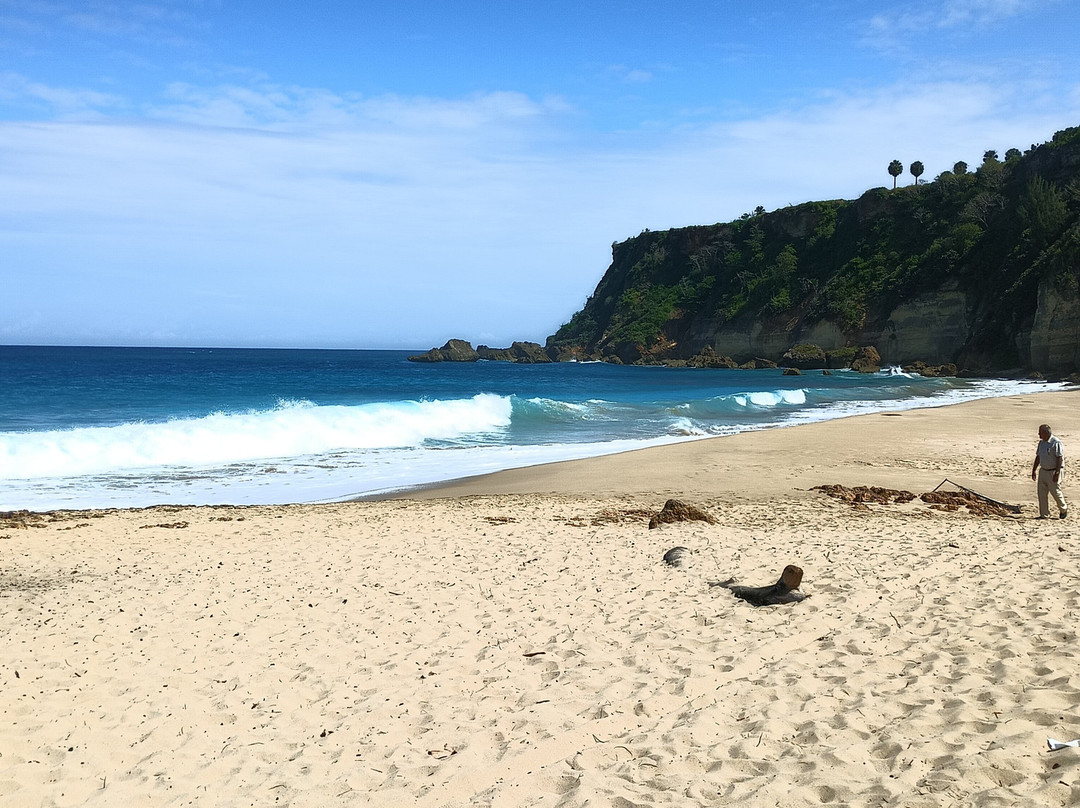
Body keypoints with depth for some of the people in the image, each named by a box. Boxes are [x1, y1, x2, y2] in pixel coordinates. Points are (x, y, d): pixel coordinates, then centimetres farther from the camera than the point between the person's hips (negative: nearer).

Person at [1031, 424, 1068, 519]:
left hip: (1054, 472, -7)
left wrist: (1057, 473, -22)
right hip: (1043, 471, 7)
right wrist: (1034, 470, 14)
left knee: (1055, 492, 2)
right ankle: (1044, 515, 10)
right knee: (1042, 493, 3)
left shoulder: (1056, 443, -16)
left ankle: (1063, 510, 26)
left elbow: (1060, 459, -18)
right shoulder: (1041, 442, 9)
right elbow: (1038, 457, 17)